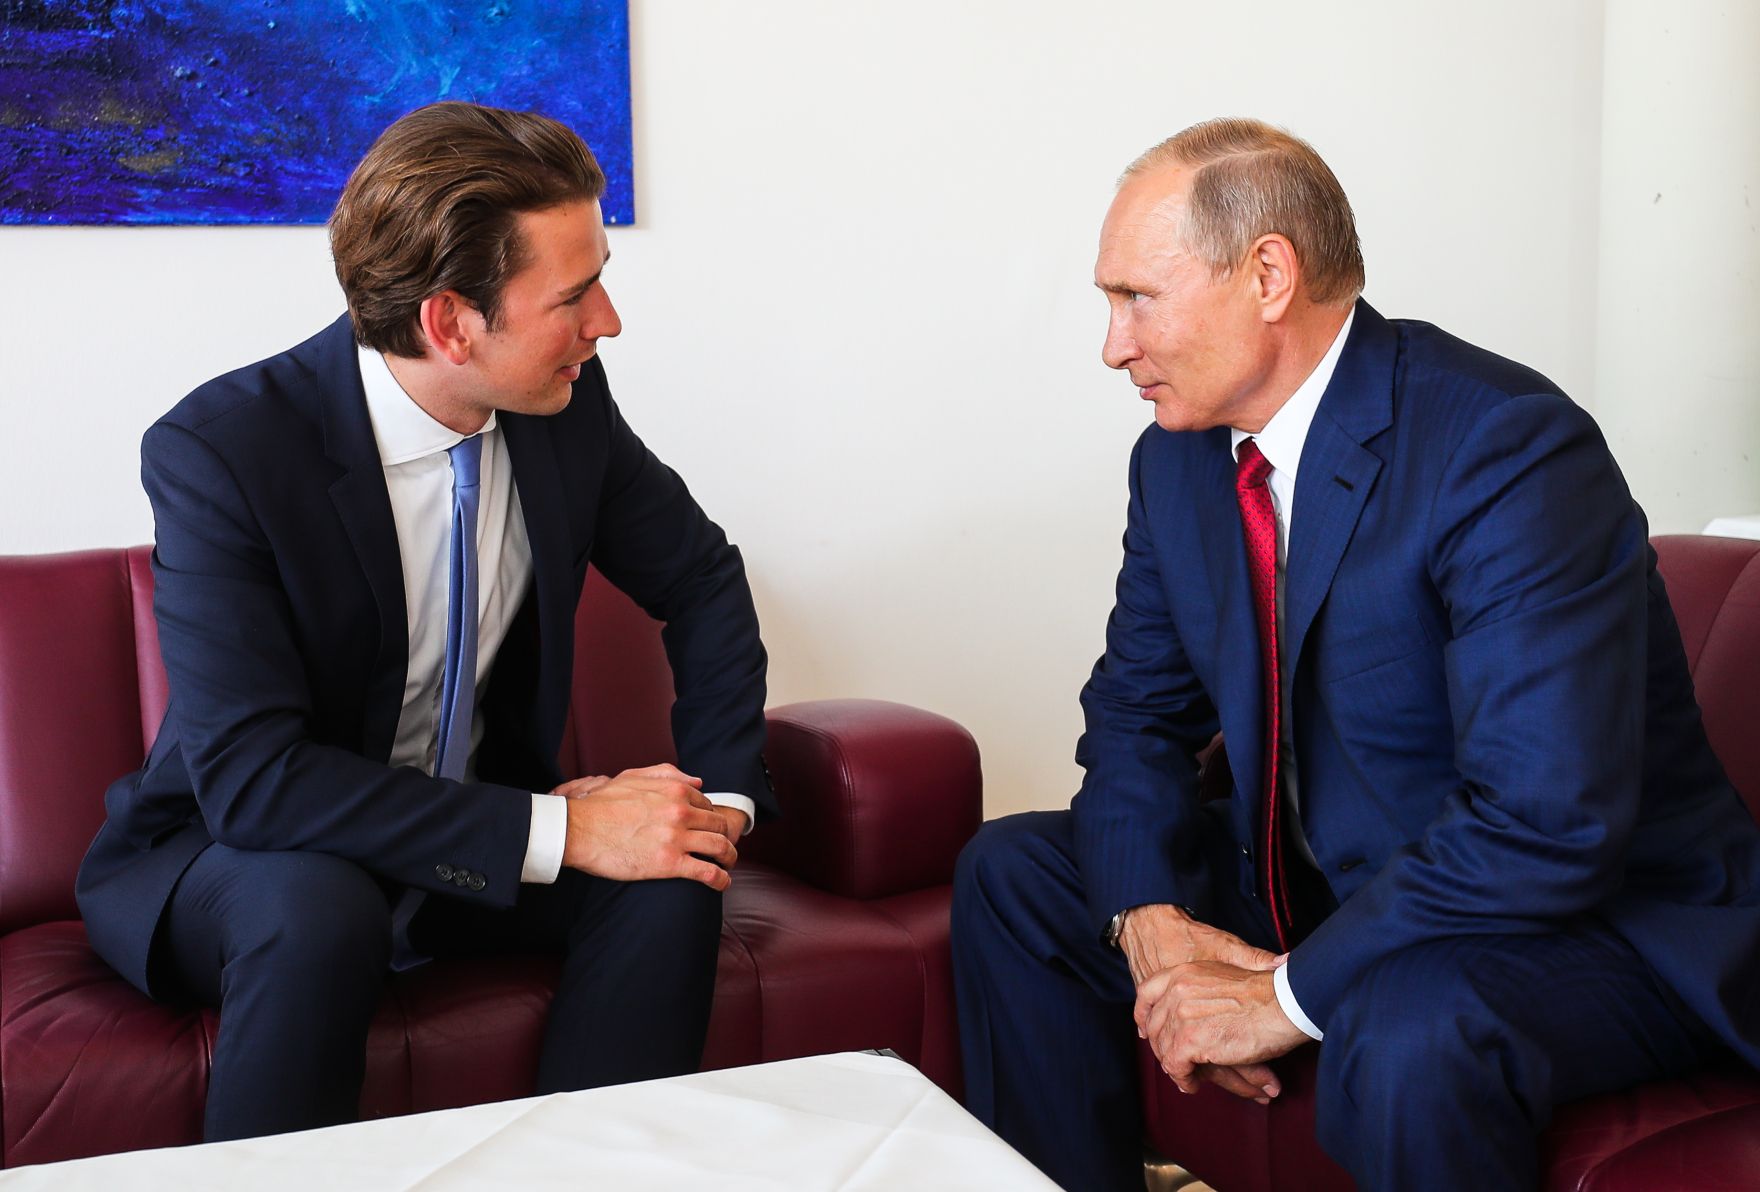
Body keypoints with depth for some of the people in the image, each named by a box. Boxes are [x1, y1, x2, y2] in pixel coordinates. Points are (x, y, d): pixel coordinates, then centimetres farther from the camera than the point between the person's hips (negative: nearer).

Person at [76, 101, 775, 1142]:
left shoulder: (568, 400, -10)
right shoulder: (218, 449, -24)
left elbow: (701, 579, 5)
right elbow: (248, 772, -30)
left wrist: (722, 795, -10)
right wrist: (560, 832, -33)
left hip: (479, 821, 4)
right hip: (232, 853, -4)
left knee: (667, 881, -22)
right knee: (318, 911, -35)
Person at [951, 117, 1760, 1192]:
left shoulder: (1510, 450, -25)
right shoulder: (1180, 457, 0)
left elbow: (1548, 821, -31)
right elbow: (1139, 708, 8)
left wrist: (1291, 993, -26)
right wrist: (1152, 919, -10)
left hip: (1598, 919, -7)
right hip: (1321, 881, 8)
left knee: (1410, 1031, -38)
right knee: (1013, 875, 4)